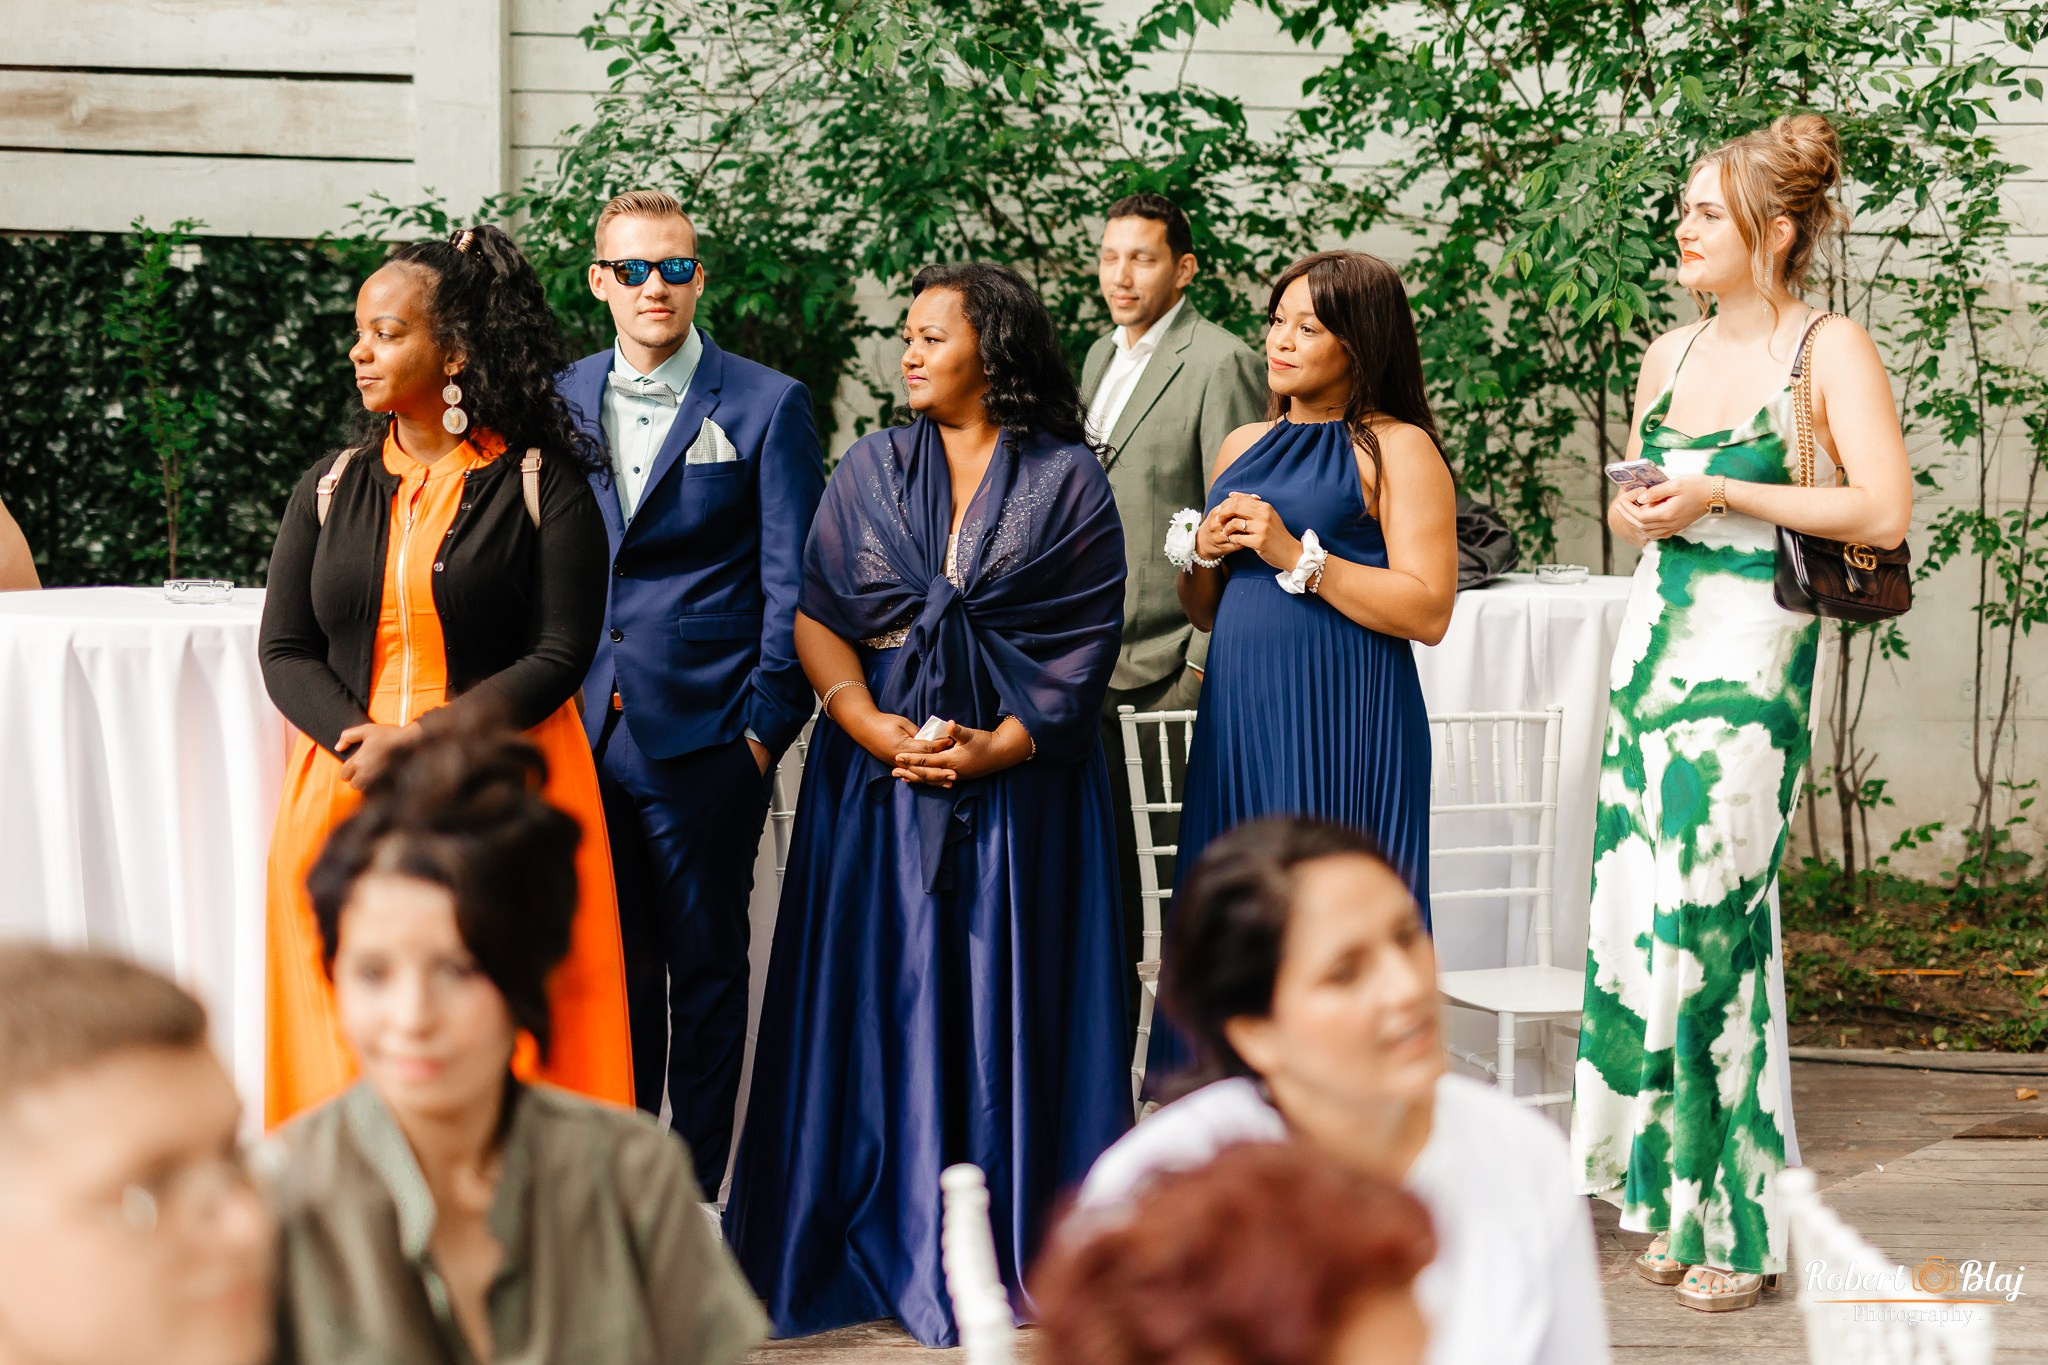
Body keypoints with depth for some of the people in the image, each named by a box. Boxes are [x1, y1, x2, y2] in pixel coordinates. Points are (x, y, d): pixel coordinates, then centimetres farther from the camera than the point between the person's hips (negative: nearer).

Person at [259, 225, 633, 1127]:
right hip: (344, 801, 4)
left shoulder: (541, 487, 0)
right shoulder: (331, 488, 13)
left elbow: (559, 655, -7)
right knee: (346, 1046, 0)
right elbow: (285, 652, 8)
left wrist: (423, 744, -16)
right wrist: (357, 742, -12)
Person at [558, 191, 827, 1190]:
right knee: (610, 965, 10)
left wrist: (765, 725, -8)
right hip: (583, 730, 4)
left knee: (706, 969, 4)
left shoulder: (766, 407, -2)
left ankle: (698, 1187, 13)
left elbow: (792, 584, -3)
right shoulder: (558, 401, 10)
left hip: (704, 740, -4)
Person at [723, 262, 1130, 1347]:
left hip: (1023, 774, -2)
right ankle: (890, 1246, 9)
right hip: (880, 763, 2)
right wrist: (876, 729, -12)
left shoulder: (1067, 481, 2)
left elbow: (1086, 643, -3)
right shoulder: (869, 471, 9)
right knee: (884, 999, 1)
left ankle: (1019, 1251, 7)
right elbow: (815, 615, 3)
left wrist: (998, 746, -15)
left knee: (1009, 1004, -1)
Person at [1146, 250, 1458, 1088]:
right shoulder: (1244, 447, 19)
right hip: (1240, 717, 7)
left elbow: (1427, 611, -12)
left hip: (1341, 729, -6)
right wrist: (1207, 556, 3)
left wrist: (1297, 556, -14)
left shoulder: (1397, 449, -2)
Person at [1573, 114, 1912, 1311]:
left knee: (1711, 917, -10)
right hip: (1655, 642, 7)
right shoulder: (1673, 355, 15)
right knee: (1640, 913, 4)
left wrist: (1722, 495, -15)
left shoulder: (1829, 350, -5)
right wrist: (1637, 511, 3)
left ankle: (1741, 1223, 1)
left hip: (1751, 660, -7)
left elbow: (1886, 510, -15)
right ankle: (1673, 1199, 15)